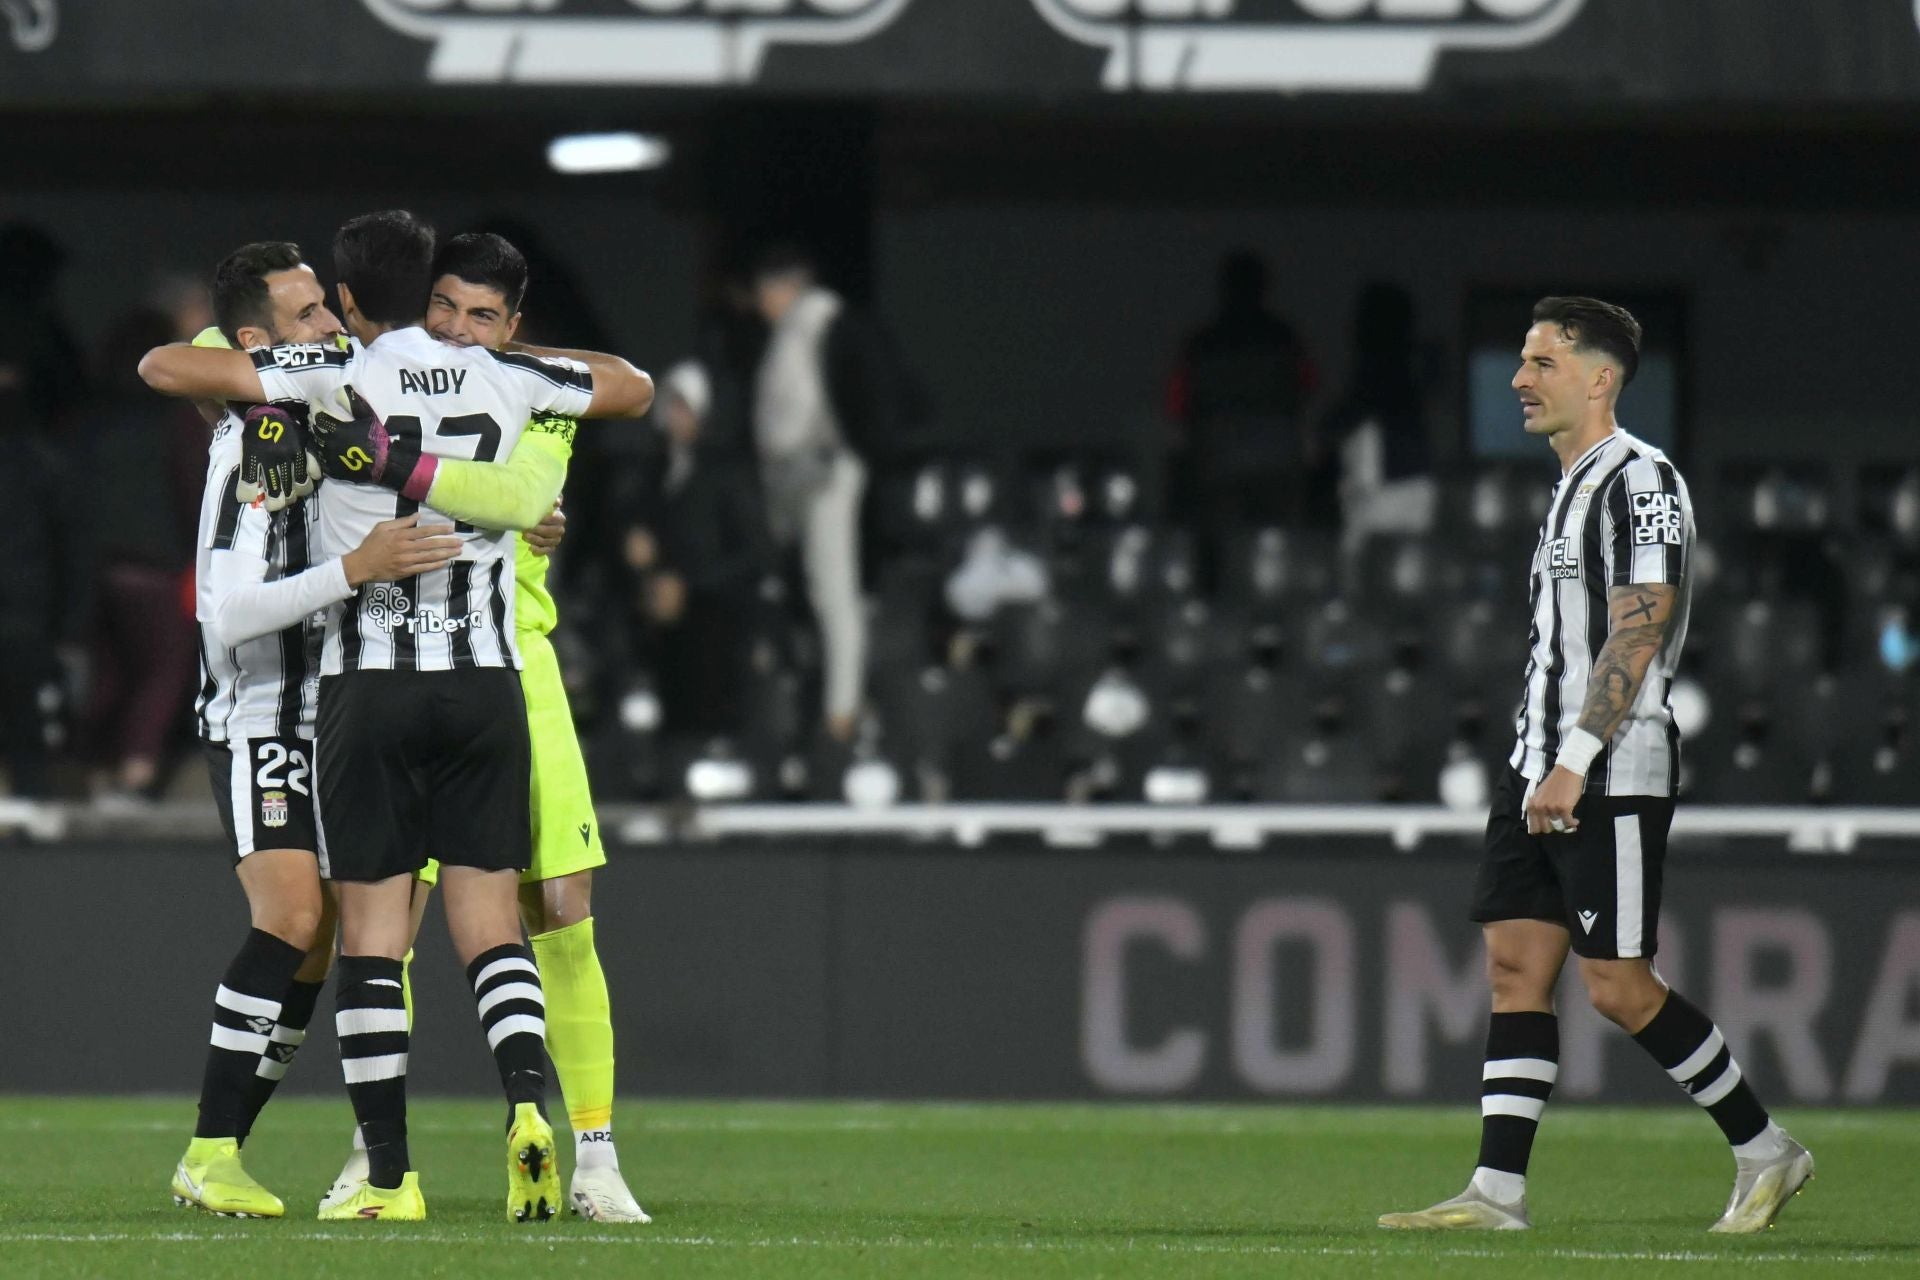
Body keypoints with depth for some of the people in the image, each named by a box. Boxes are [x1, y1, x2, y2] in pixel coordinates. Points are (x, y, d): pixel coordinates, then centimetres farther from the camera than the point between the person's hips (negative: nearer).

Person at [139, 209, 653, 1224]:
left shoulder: (333, 380, -7)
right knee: (490, 924, 6)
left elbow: (162, 368, -8)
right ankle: (527, 1101, -18)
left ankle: (390, 1176, -2)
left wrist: (229, 385, 13)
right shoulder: (503, 380, 4)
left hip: (369, 684, -3)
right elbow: (632, 388, 23)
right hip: (486, 682, 3)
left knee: (372, 936, 2)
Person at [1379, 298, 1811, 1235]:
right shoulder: (1570, 488, 18)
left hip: (1613, 776, -10)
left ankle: (1764, 1150, 7)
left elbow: (1635, 636, -19)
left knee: (1618, 987, -7)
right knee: (1516, 964, 2)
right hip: (1540, 770, 10)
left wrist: (1574, 765, -23)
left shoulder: (1641, 481, -12)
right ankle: (1497, 1192, 0)